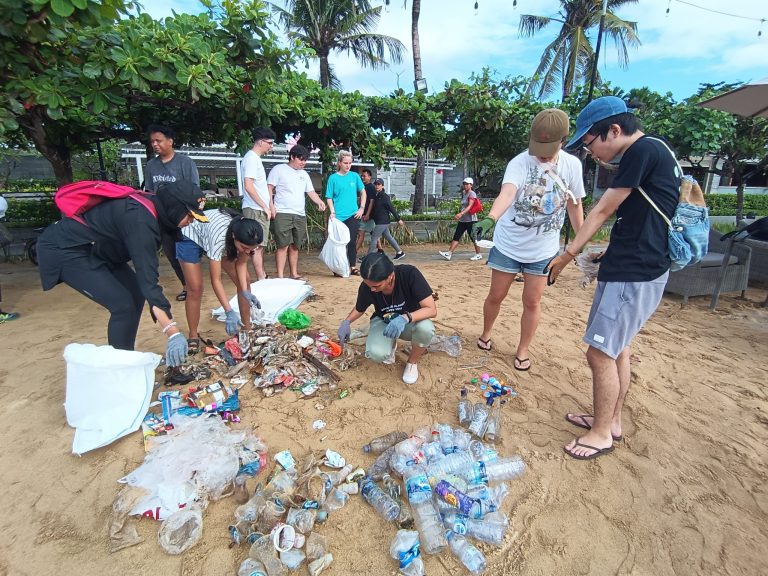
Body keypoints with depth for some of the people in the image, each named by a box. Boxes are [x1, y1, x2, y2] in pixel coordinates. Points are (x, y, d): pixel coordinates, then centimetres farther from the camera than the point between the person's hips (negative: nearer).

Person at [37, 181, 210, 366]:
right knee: (123, 304, -15)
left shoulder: (148, 207, -2)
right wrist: (173, 333, -40)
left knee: (136, 293, 6)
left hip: (92, 249, 10)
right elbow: (147, 278, -37)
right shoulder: (140, 220, -31)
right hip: (65, 250, -9)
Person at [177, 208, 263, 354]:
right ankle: (193, 336, 8)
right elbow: (215, 280, -38)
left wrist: (246, 291, -29)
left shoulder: (247, 237, -30)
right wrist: (229, 312, -42)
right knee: (195, 289, -10)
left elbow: (241, 263, -15)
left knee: (244, 281, -6)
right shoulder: (219, 236, -44)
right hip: (191, 236, -5)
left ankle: (247, 329, 5)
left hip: (225, 240, 5)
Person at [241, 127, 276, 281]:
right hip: (255, 210, -10)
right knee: (258, 245, -6)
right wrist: (265, 207, -17)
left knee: (260, 244, 14)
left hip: (259, 209, 10)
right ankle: (261, 279, -2)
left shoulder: (255, 158, 18)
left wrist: (267, 207, 16)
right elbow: (248, 185, -20)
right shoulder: (251, 158, -12)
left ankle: (263, 275, 23)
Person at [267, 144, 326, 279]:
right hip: (282, 214, -6)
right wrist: (271, 206, -13)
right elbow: (269, 188, -2)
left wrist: (320, 202, -4)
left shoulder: (304, 174, 19)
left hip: (300, 215, 6)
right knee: (283, 245, -10)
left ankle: (294, 274, 19)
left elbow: (311, 192, 15)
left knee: (295, 246, 10)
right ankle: (280, 276, -6)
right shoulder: (279, 169, 2)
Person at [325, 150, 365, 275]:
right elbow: (329, 197, 1)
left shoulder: (354, 176, 6)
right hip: (338, 216, -1)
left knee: (352, 241, 3)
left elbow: (363, 192, 15)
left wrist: (361, 208, 5)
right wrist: (332, 212, -11)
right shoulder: (333, 178, 0)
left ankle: (353, 267, 13)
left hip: (353, 215, 2)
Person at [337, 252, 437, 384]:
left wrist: (405, 318, -48)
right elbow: (359, 309, 1)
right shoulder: (366, 287, -21)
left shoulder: (410, 274, -31)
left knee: (425, 328, -37)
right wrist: (347, 322, -18)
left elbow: (432, 309, -31)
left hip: (411, 322, -1)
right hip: (384, 321, 2)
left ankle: (412, 362, -4)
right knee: (376, 354, -29)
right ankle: (391, 343, 10)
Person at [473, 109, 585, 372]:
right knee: (496, 296, 9)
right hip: (508, 244, -2)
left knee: (532, 301, 7)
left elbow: (575, 205, 6)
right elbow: (507, 192, -36)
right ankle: (485, 335, 36)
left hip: (543, 249, 2)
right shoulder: (519, 162, -16)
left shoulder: (572, 164, -4)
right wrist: (491, 218, -57)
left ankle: (522, 351, 25)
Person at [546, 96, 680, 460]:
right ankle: (611, 420, 33)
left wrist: (567, 255, -4)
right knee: (616, 348, 18)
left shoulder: (643, 150, -13)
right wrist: (609, 256, 15)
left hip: (634, 274, -10)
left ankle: (602, 434, 15)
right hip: (635, 268, 10)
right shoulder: (651, 153, 15)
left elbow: (602, 211, -11)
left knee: (600, 352, -2)